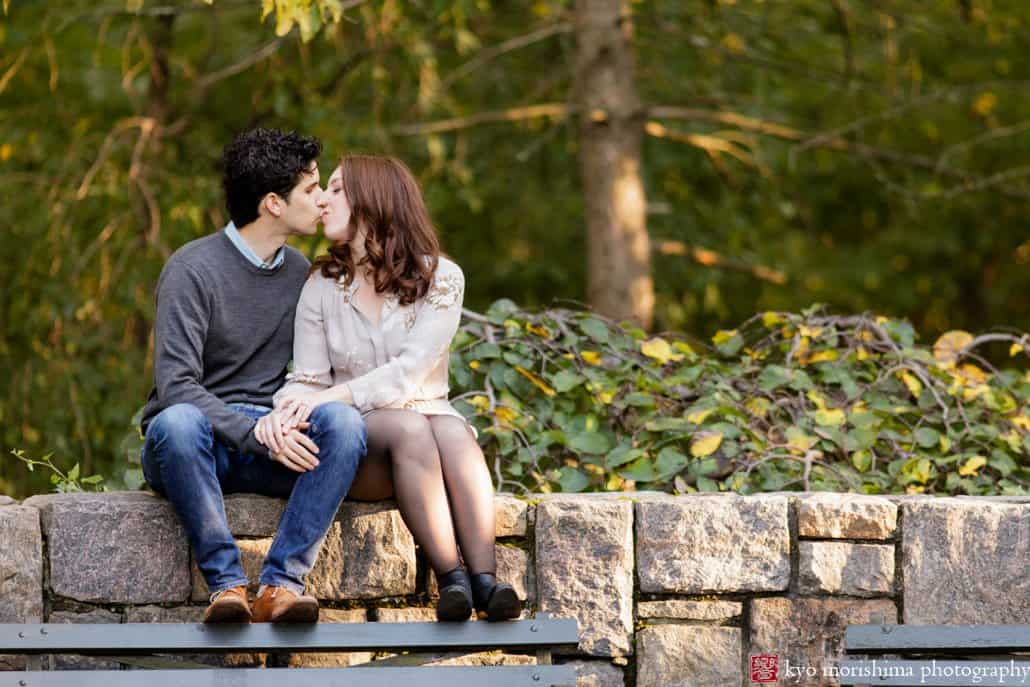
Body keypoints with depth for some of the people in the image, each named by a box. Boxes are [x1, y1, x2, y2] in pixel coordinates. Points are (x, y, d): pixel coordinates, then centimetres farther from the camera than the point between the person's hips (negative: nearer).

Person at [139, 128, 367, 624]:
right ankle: (226, 581, -34)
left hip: (270, 435, 4)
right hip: (202, 435, -4)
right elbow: (175, 385, -15)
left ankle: (281, 582, -34)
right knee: (178, 422, -40)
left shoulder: (299, 273, 13)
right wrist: (255, 432, -26)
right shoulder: (193, 268, -7)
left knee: (343, 421, -27)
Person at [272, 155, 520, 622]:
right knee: (408, 427, -35)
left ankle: (485, 580, -46)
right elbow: (307, 379, 2)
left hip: (428, 417, 0)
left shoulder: (440, 277, 0)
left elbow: (411, 370, -13)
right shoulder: (322, 287, 8)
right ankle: (450, 578, -41)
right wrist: (283, 413, -22)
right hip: (355, 438, 0)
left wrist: (333, 397, -26)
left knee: (453, 431, -36)